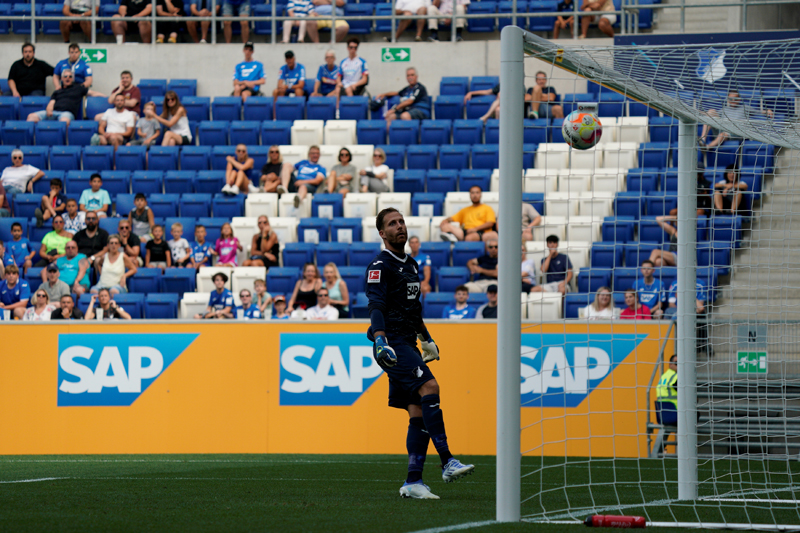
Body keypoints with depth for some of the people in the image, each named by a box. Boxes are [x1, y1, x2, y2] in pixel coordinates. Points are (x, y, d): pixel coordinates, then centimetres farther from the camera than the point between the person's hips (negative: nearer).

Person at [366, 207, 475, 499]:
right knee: (429, 386, -25)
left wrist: (427, 339, 36)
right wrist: (380, 340, -30)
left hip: (408, 344, 9)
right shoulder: (380, 265, -7)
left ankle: (413, 482, 1)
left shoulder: (409, 265, 21)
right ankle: (447, 462, -28)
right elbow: (376, 307, -17)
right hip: (392, 344, -9)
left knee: (418, 414, 2)